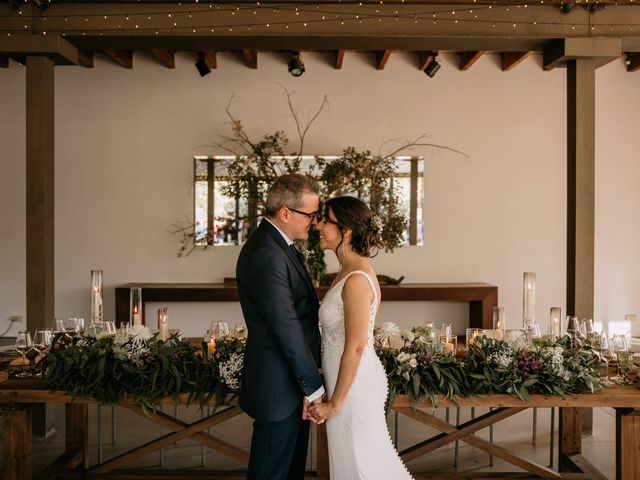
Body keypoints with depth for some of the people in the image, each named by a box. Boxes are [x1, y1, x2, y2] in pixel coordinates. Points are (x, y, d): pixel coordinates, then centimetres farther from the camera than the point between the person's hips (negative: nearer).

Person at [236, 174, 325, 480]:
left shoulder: (277, 245, 10)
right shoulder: (266, 254, -23)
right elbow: (286, 328, -24)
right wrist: (314, 386, -18)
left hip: (292, 379, 10)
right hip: (279, 388, -10)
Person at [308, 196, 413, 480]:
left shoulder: (357, 280, -22)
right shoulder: (347, 272, 6)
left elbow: (355, 347, -23)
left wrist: (335, 403, -17)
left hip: (354, 385, -8)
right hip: (350, 379, 8)